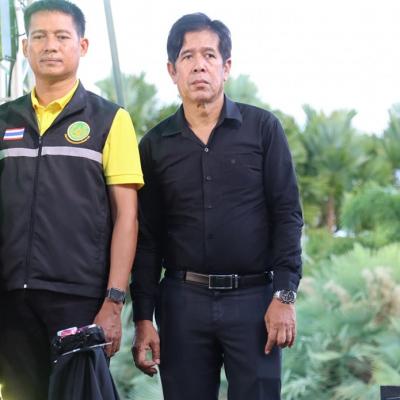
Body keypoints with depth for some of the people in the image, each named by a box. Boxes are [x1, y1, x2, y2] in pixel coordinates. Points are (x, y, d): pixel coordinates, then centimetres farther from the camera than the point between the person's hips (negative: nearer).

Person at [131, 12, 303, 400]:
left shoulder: (263, 128, 3)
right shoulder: (155, 145, 8)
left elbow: (287, 215, 0)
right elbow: (147, 238, 8)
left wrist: (284, 295, -9)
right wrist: (143, 318, 3)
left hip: (254, 297, -2)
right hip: (183, 300, 2)